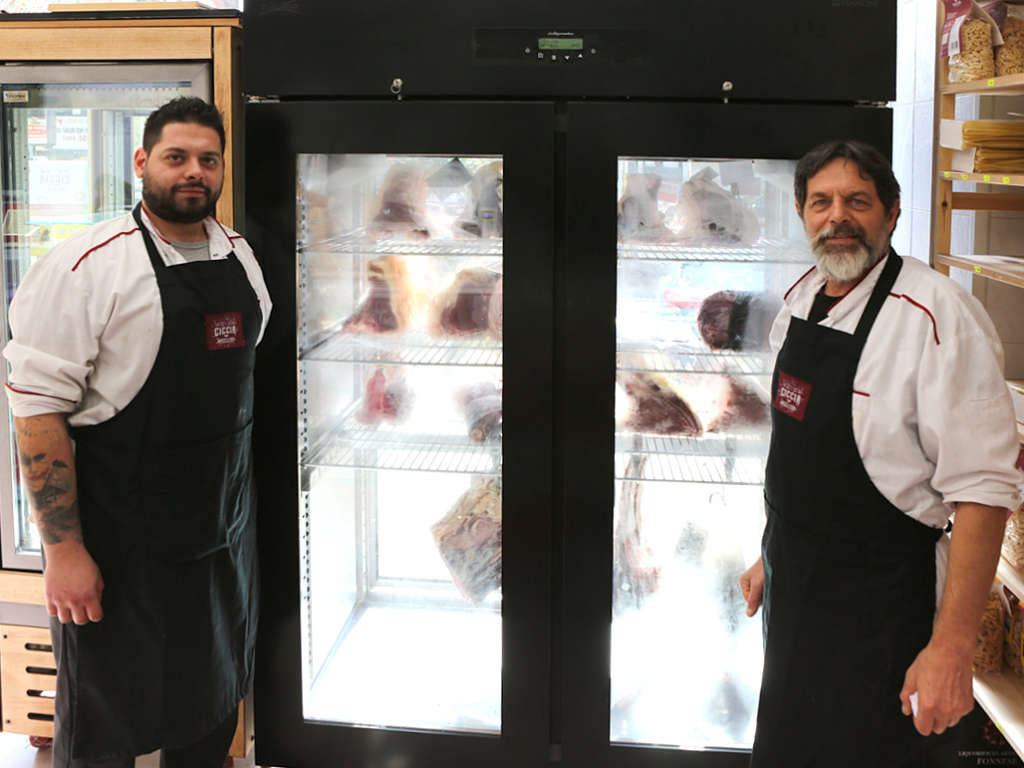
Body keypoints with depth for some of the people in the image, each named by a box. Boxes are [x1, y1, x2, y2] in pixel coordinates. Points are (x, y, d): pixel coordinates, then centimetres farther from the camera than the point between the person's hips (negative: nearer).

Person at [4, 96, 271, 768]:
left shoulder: (240, 255, 6)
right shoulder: (86, 266, -15)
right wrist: (63, 550, -20)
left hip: (223, 530, 6)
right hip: (120, 547, -6)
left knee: (212, 710, 21)